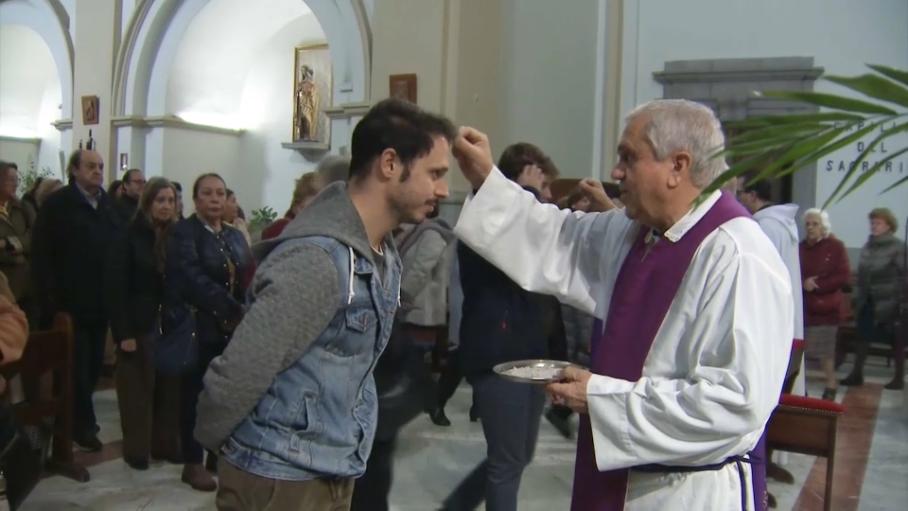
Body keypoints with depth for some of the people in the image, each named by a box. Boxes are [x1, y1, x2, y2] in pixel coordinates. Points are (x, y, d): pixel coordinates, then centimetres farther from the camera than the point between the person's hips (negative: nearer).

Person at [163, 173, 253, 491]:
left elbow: (248, 278, 6)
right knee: (195, 394, 4)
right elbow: (193, 278, -19)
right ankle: (192, 463, 16)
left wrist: (246, 314, -13)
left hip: (230, 328, 5)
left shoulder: (235, 236, 13)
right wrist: (235, 310, -25)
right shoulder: (183, 232, -6)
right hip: (196, 326, -5)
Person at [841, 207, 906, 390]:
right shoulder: (868, 246, 9)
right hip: (868, 301, 5)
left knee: (896, 340, 8)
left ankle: (899, 377, 18)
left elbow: (902, 276, -13)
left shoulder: (898, 247, -9)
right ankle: (857, 373, 15)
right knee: (863, 336, 7)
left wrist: (900, 300, -18)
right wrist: (856, 297, 11)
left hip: (889, 302, -5)